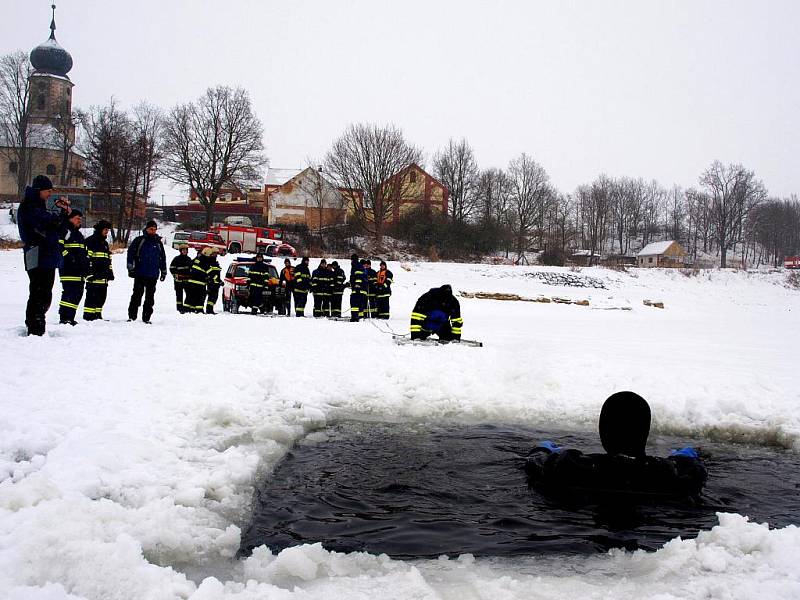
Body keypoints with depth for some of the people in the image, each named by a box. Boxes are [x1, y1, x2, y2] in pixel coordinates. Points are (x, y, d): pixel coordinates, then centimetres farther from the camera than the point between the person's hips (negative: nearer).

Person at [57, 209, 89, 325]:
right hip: (68, 269, -9)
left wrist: (86, 263, 20)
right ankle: (64, 318, -14)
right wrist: (68, 257, -20)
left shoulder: (79, 234, 25)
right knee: (68, 292, -14)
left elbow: (84, 252, 31)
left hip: (79, 270, 9)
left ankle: (70, 318, 12)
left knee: (78, 293, 7)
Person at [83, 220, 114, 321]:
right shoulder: (90, 241, -5)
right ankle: (88, 316, -7)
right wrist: (90, 272, -17)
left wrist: (110, 272, 22)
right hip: (94, 276, -8)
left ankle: (97, 315, 16)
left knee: (101, 297, 9)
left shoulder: (105, 243, 23)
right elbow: (87, 258, -12)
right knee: (92, 296, -9)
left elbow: (108, 259, 28)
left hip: (103, 277, 8)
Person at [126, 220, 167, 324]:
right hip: (140, 274, -3)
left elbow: (163, 258, 20)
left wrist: (164, 272, 19)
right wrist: (131, 268, -8)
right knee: (137, 295, -3)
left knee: (150, 297, 5)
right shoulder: (139, 240, 1)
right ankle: (132, 316, 3)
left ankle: (146, 318, 11)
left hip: (153, 276, 3)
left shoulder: (158, 243, 13)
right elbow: (131, 253, -2)